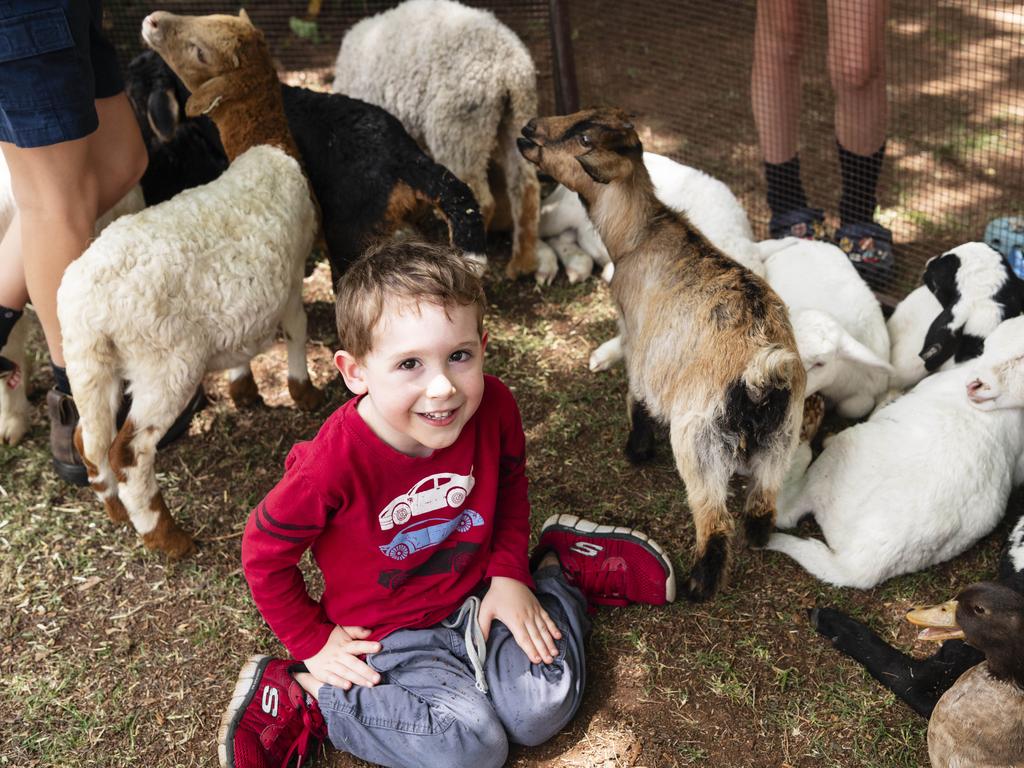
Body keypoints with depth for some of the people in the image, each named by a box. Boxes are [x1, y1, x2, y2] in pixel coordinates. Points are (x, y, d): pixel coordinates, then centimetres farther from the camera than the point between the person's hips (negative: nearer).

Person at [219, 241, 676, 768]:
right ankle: (306, 699, -3)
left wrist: (509, 574, -3)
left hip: (478, 594, 4)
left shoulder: (493, 407, -18)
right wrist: (314, 642, -7)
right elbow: (264, 552, -13)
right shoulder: (336, 461, -30)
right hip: (389, 630, -3)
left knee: (542, 711, -10)